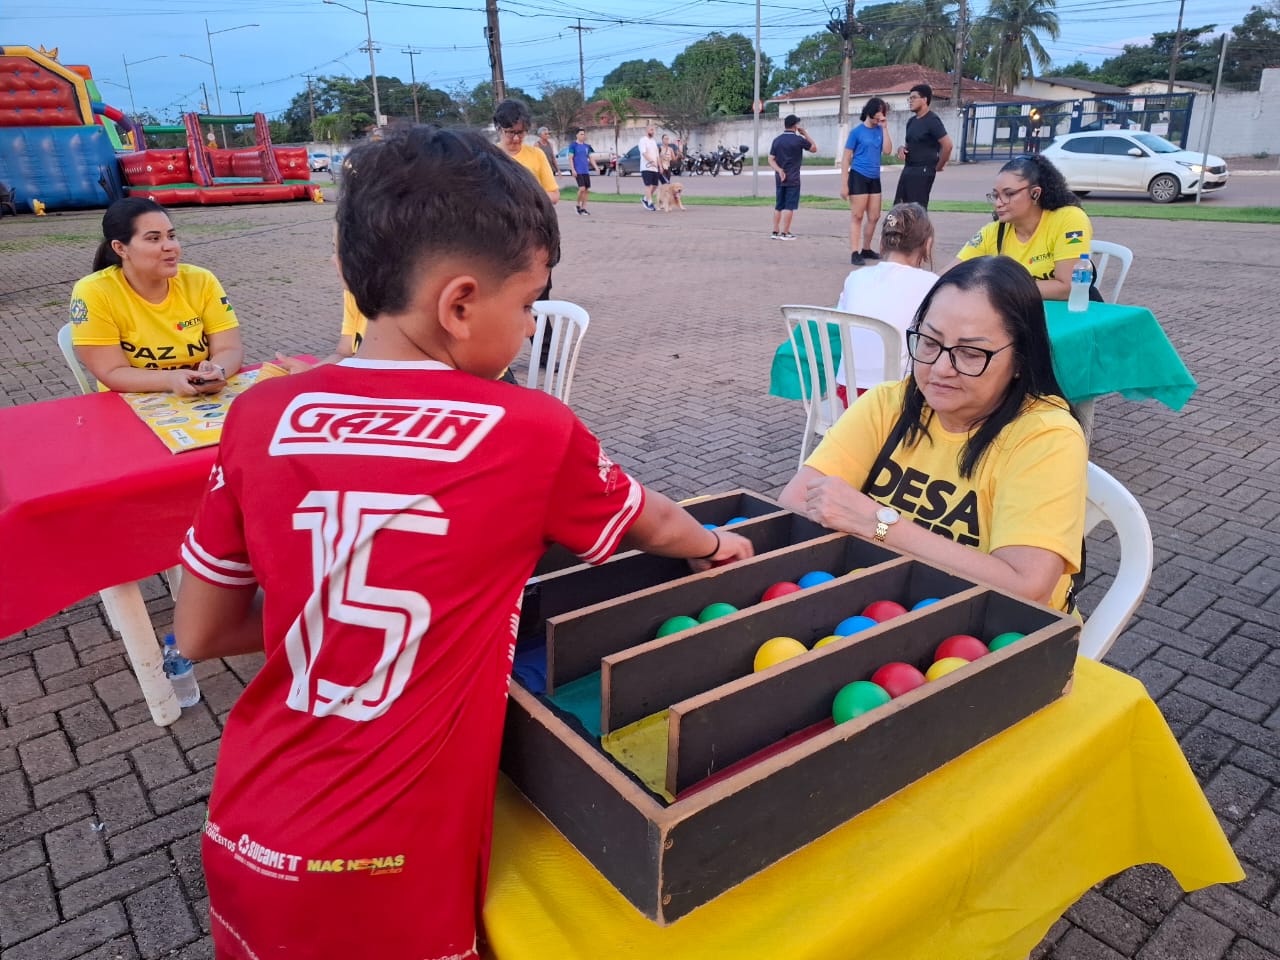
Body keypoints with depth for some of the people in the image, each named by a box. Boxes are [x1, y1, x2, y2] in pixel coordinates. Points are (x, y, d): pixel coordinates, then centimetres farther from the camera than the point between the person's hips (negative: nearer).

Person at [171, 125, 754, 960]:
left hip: (245, 844, 4)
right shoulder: (531, 432, -16)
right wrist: (716, 545, 25)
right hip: (392, 871, -3)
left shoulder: (260, 418, -7)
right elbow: (656, 528, 5)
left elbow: (200, 633, 3)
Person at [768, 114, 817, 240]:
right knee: (789, 206, -1)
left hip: (780, 178, 5)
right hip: (792, 179, -5)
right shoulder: (799, 139, -8)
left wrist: (779, 171, -9)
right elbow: (814, 149, 6)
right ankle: (785, 233, -3)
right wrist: (805, 134, 9)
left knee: (778, 206, 11)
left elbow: (771, 159, 0)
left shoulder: (777, 140, 5)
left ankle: (775, 232, 11)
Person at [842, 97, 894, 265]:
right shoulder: (857, 131, -5)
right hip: (858, 177, -6)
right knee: (857, 216, -4)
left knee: (874, 217, 10)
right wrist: (844, 184, -12)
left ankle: (866, 249, 24)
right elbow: (846, 158, -5)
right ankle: (854, 253, -3)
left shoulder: (880, 130, 9)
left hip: (875, 179, 6)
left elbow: (887, 151, -3)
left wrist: (884, 128, -5)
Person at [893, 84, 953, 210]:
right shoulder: (912, 121, 14)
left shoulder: (932, 120, -11)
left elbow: (948, 144, -17)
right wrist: (902, 148, 3)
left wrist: (939, 166, -8)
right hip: (908, 169, 9)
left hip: (923, 171, -9)